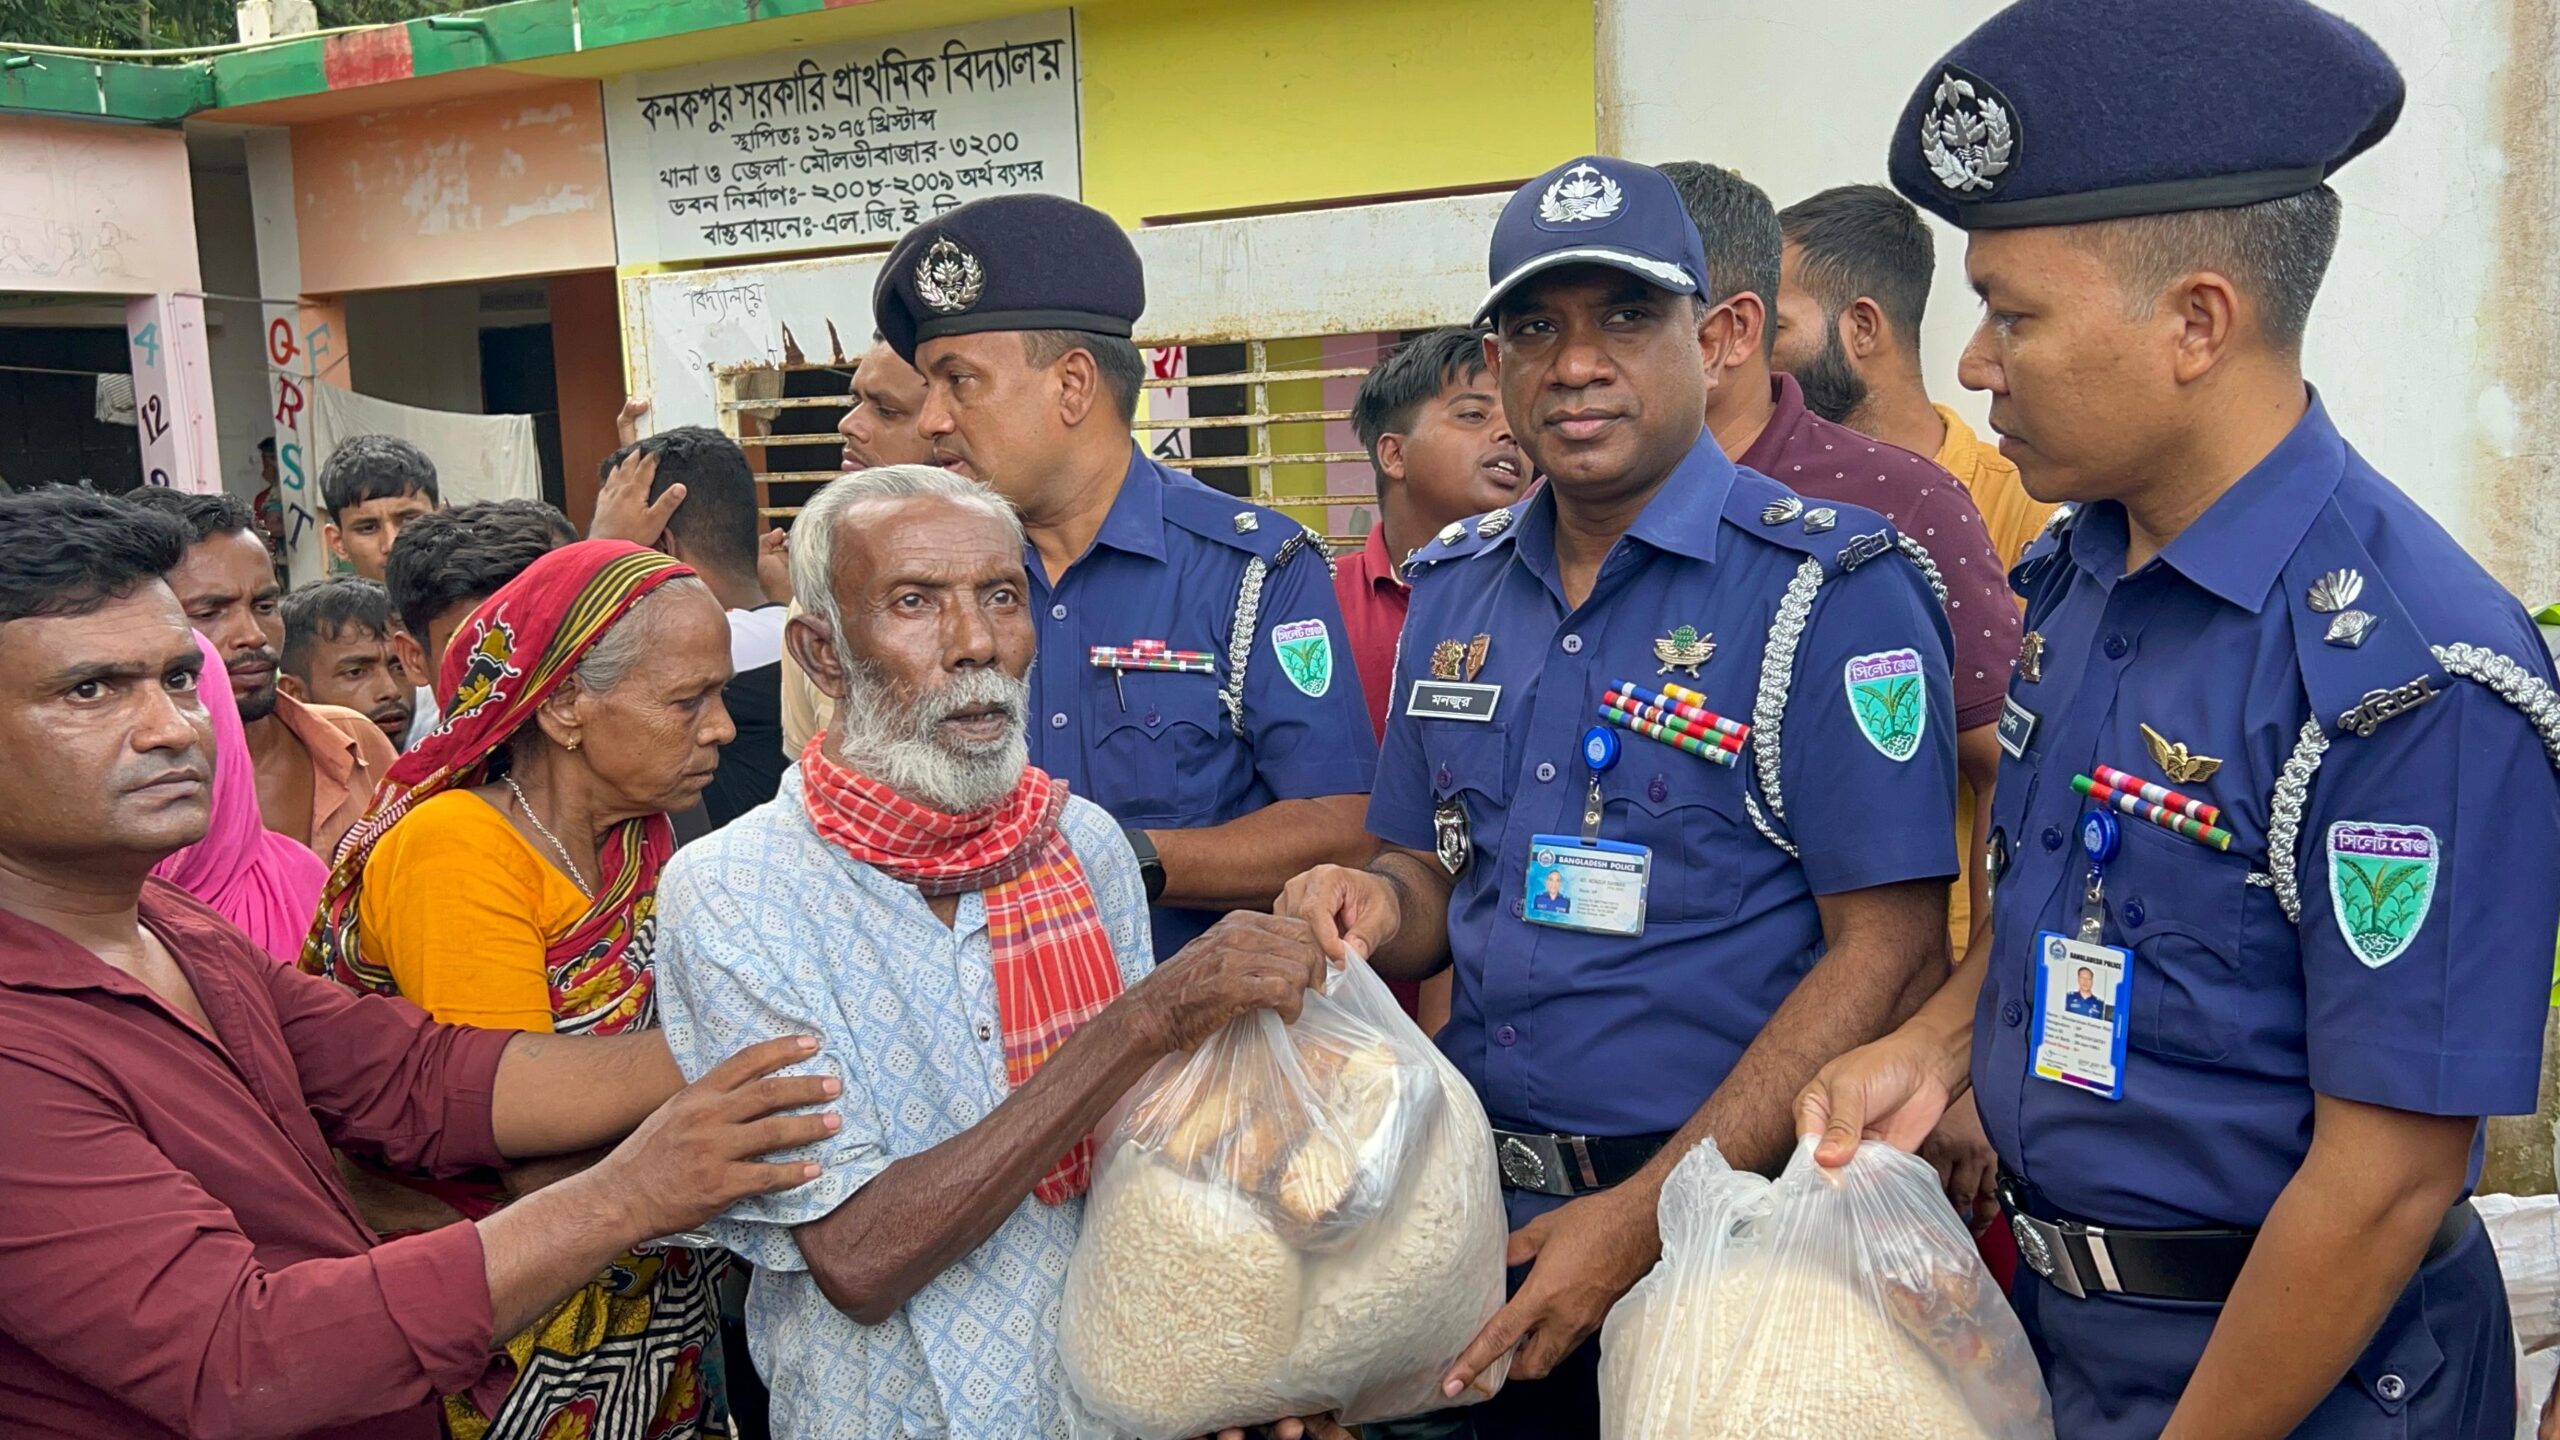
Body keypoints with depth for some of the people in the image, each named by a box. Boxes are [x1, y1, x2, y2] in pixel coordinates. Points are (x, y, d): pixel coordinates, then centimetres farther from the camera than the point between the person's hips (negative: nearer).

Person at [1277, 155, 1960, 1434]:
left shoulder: (1829, 592, -13)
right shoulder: (1454, 589, 6)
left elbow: (1891, 948, -18)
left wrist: (1646, 1217, -21)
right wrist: (1375, 909, -11)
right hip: (1493, 1224, 6)